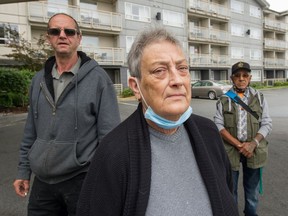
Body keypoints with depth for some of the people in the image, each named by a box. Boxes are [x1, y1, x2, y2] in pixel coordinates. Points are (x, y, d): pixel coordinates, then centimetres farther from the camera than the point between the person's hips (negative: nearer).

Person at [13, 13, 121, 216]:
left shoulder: (98, 78, -12)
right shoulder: (39, 80, 5)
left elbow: (109, 135, -12)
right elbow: (31, 131, 12)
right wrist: (24, 170, 12)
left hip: (82, 179, -4)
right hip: (42, 181, 5)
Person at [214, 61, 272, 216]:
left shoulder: (259, 98, 3)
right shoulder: (224, 100, -3)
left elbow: (267, 123, -1)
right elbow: (218, 125, -9)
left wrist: (253, 143, -16)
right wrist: (238, 145, -17)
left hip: (254, 150, 2)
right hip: (230, 150, -1)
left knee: (253, 188, 19)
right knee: (230, 189, 14)